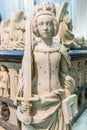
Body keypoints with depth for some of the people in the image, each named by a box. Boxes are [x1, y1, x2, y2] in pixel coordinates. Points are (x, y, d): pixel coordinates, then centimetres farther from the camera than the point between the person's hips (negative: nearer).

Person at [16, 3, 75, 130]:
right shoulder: (32, 48, -8)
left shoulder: (61, 49, -2)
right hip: (36, 101, -2)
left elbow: (65, 77, 5)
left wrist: (68, 100, 8)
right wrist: (24, 100, -5)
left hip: (56, 101, 2)